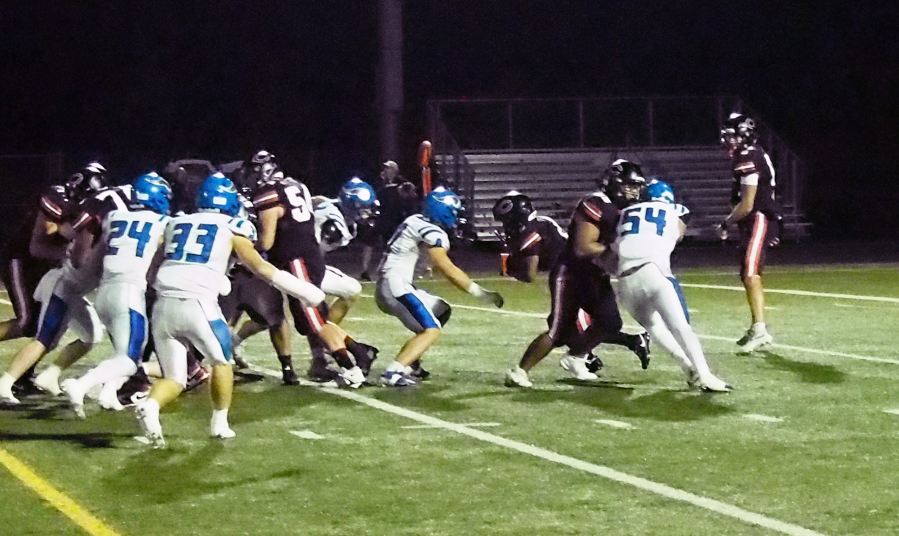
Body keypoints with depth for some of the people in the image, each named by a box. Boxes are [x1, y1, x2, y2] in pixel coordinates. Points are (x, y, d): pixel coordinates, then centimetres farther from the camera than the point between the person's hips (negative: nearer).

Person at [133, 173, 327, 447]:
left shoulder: (176, 224, 18)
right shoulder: (232, 228, 7)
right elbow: (261, 268, 8)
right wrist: (304, 291, 14)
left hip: (164, 304, 4)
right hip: (198, 304, -4)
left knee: (174, 378, 10)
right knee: (222, 361, 21)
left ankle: (150, 405, -18)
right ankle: (219, 423, 21)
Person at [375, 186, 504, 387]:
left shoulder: (416, 221, 15)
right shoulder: (431, 231, -14)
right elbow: (448, 270, -14)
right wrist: (480, 293, -10)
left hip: (385, 287, 10)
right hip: (396, 286, -10)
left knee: (442, 311, 20)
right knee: (431, 330, -14)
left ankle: (409, 363, 15)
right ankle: (393, 373, -24)